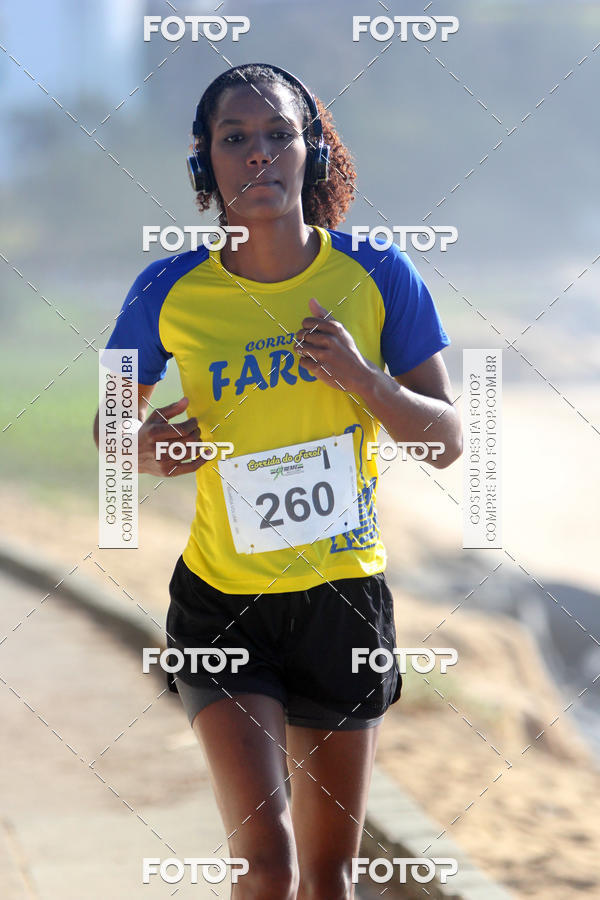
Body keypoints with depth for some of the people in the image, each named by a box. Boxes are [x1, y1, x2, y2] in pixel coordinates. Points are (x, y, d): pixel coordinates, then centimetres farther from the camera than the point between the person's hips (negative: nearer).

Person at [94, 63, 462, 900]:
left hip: (345, 594, 1)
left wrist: (362, 378, -21)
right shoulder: (171, 293, -7)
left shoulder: (377, 278, -6)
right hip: (222, 599, -1)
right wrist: (143, 449, -16)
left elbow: (447, 443, -3)